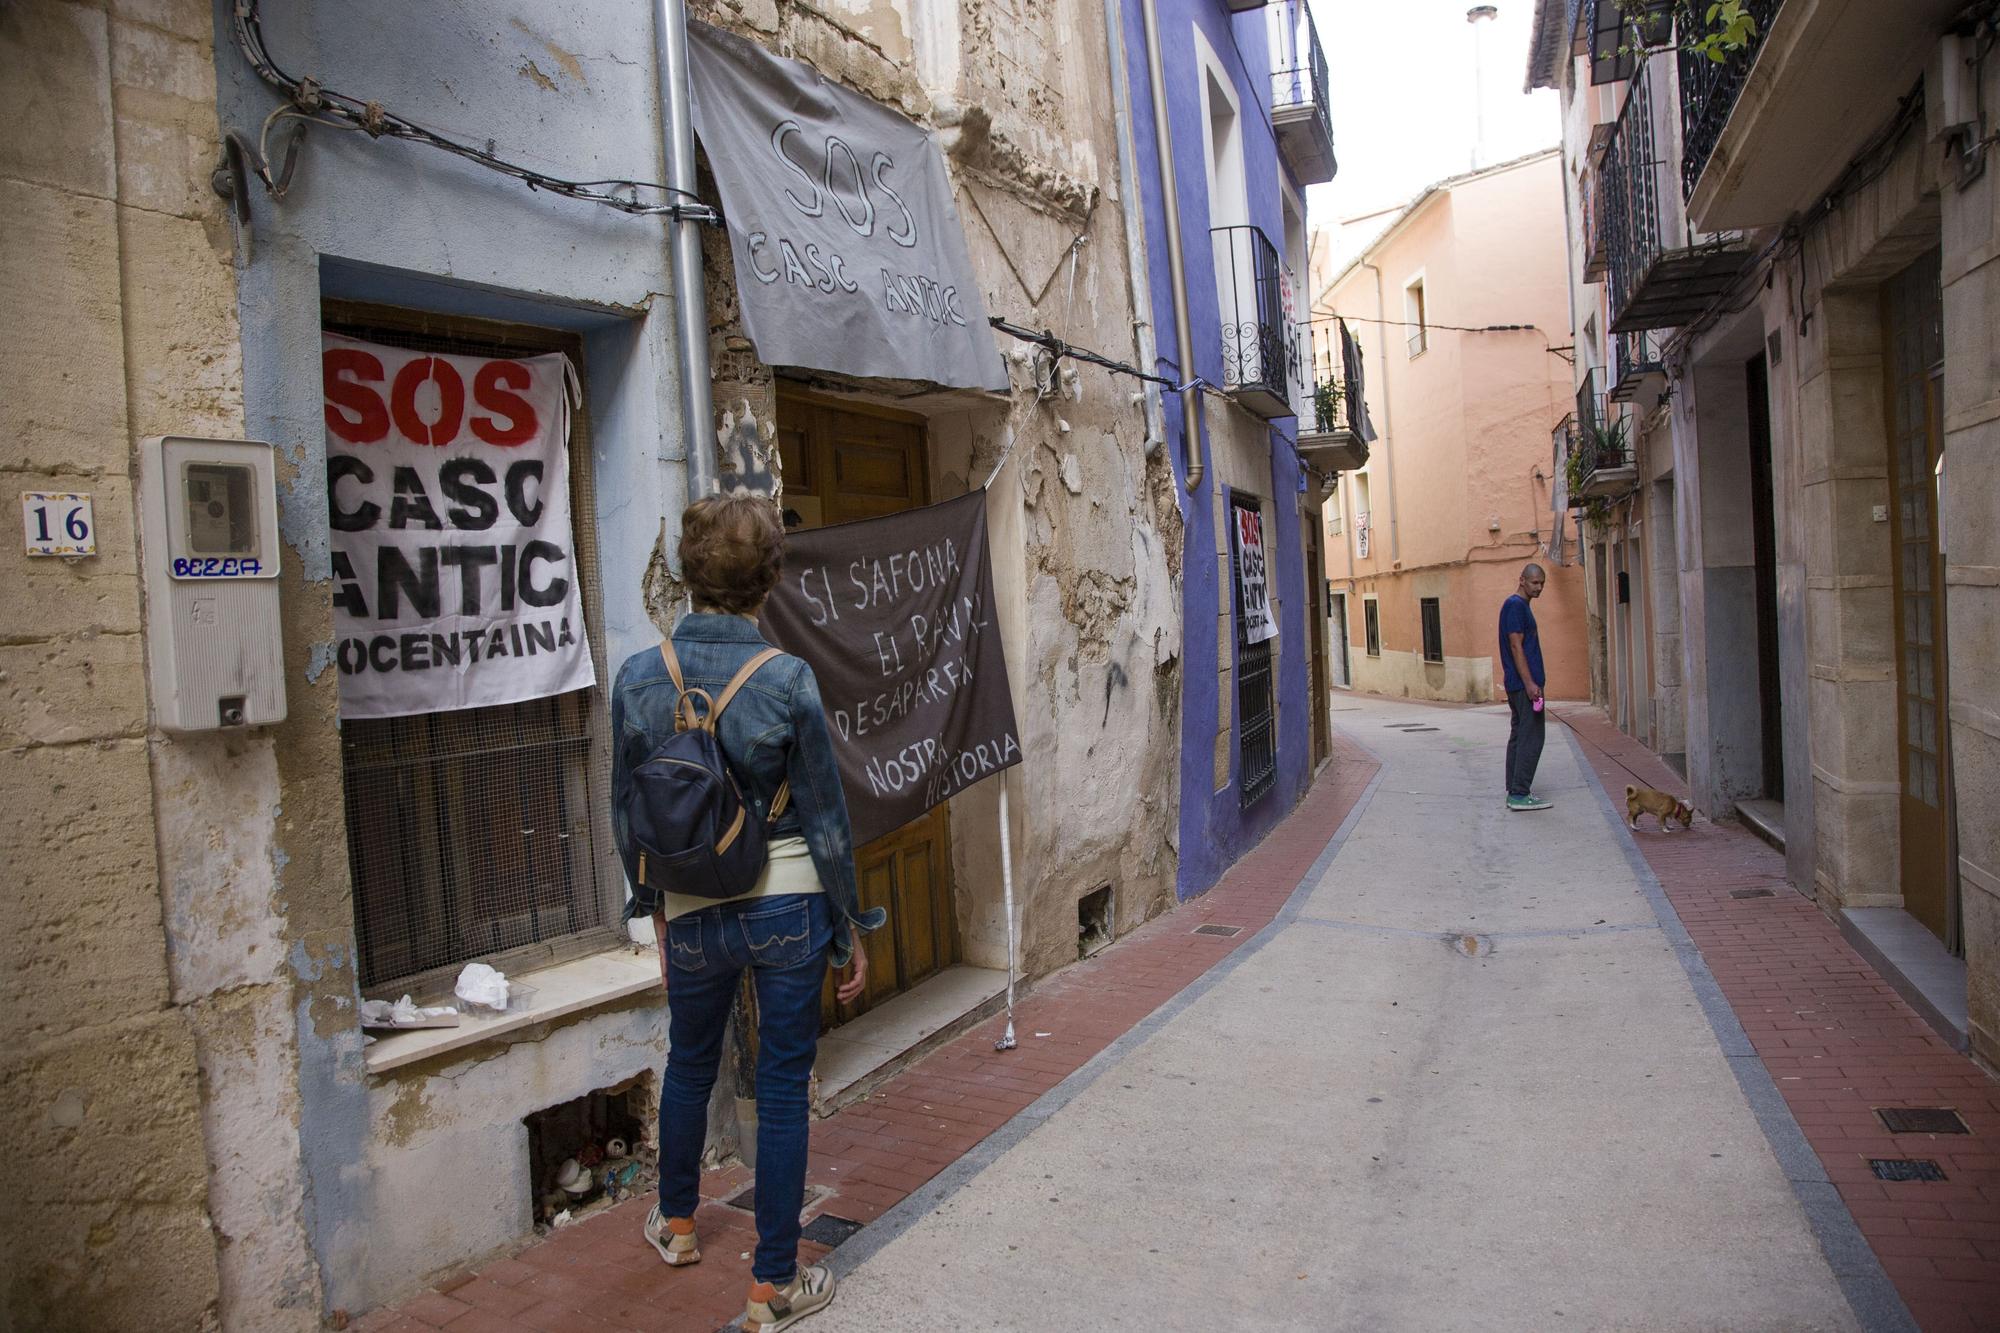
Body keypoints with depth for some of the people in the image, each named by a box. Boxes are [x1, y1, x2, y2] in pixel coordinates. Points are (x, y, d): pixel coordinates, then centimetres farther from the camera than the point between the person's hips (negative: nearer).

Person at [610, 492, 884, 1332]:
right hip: (789, 907, -3)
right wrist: (851, 930, 2)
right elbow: (825, 819, -9)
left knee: (689, 1065, 27)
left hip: (693, 915, 3)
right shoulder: (787, 680, -16)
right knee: (781, 1090, 10)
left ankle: (676, 1223, 49)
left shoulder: (638, 679, -7)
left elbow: (627, 816, 3)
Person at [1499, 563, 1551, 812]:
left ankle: (1514, 791, 14)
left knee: (1519, 736, 11)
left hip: (1518, 686, 10)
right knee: (1531, 738, -9)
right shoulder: (1516, 605, -13)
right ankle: (1520, 794, -8)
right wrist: (1529, 683, -23)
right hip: (1524, 684, -10)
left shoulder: (1521, 606, 18)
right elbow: (1516, 646, -19)